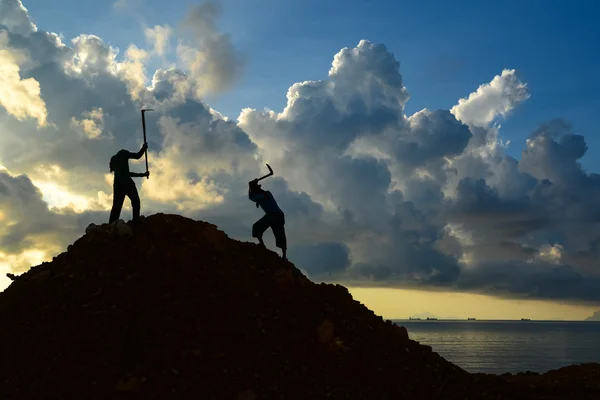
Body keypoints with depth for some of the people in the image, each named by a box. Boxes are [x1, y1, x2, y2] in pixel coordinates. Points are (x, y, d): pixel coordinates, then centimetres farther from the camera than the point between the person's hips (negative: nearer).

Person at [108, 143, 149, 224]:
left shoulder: (113, 159, 31)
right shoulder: (122, 153, 12)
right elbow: (137, 156, 4)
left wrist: (142, 174, 32)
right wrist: (144, 148, 21)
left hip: (117, 183, 7)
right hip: (126, 181, -7)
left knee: (116, 205, 1)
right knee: (135, 201, -4)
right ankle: (136, 222, -19)